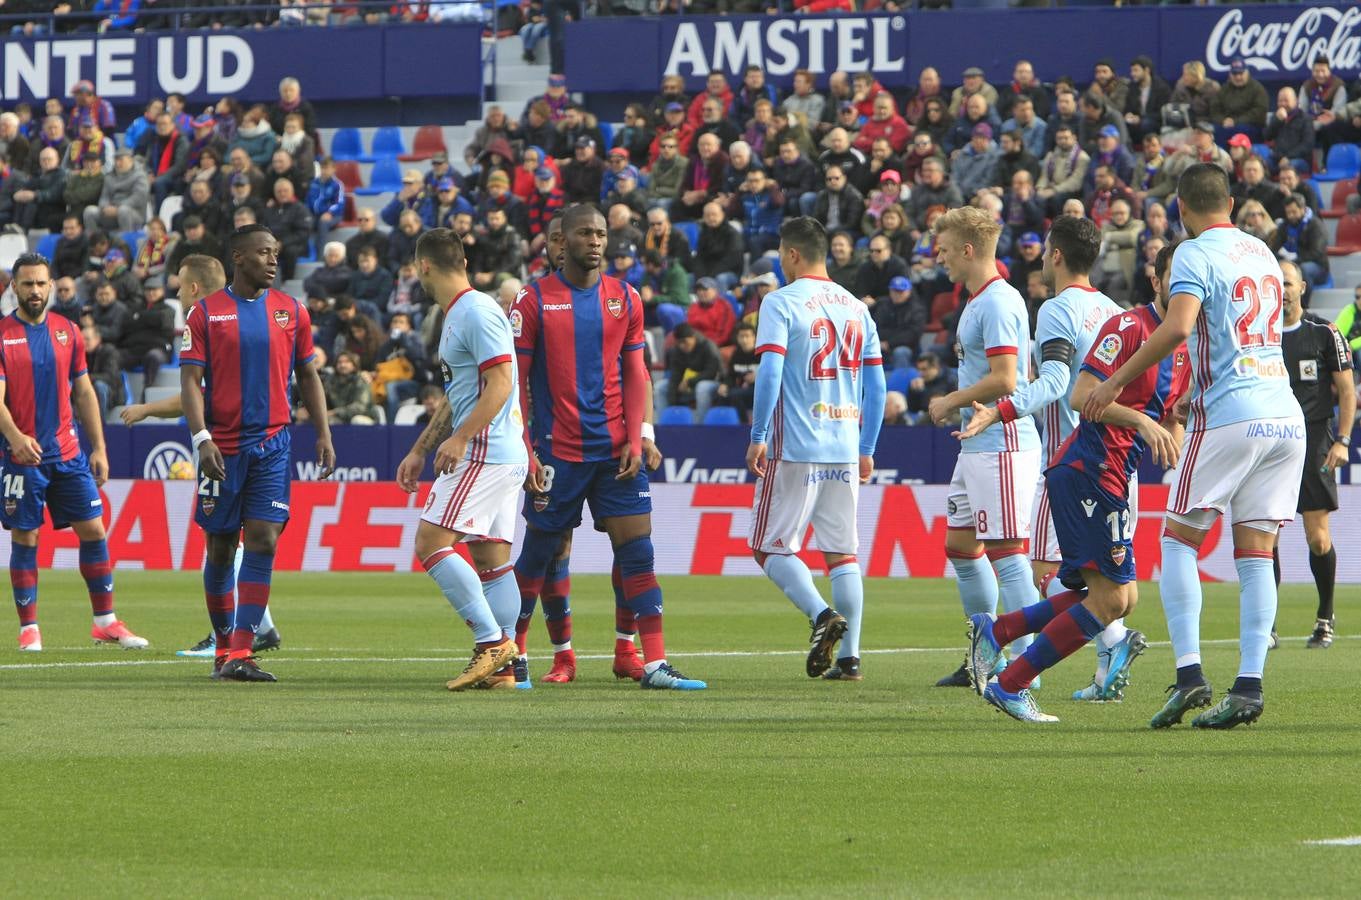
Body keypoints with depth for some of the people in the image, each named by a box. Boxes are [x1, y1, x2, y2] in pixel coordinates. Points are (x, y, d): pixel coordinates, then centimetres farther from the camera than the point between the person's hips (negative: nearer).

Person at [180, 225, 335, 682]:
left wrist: (324, 434, 7)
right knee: (221, 547, 5)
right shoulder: (205, 313, 0)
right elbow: (191, 381, -4)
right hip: (223, 446, -1)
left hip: (272, 443, 1)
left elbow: (307, 376, 15)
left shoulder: (291, 311, 8)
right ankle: (224, 646, 21)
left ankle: (241, 654, -13)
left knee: (263, 541, -11)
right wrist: (202, 438, -16)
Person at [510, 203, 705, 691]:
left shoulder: (625, 300, 8)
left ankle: (654, 664, -6)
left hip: (615, 449, 3)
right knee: (537, 556, 4)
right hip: (557, 450, -3)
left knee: (638, 553, -5)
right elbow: (516, 381, -2)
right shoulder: (533, 301, -3)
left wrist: (634, 441, -2)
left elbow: (635, 375, 10)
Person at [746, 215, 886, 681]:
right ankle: (849, 655, 3)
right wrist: (866, 449, 19)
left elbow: (769, 372, -15)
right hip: (845, 449, 5)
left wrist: (758, 437, -9)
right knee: (842, 552, 9)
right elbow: (876, 385, 12)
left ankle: (822, 614, -19)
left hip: (795, 448, -5)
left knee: (771, 547, 3)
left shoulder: (781, 303, -6)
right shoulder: (856, 307, 12)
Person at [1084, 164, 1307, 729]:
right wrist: (1191, 396, 37)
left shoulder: (1196, 254, -5)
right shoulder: (1261, 252, 17)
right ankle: (1249, 685, -3)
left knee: (1179, 539, 5)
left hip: (1229, 416, -6)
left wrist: (1115, 383, -14)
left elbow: (1178, 327, -21)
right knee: (1255, 554, 5)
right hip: (1287, 417, 6)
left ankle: (1189, 672, -7)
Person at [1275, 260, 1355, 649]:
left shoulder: (1324, 334, 3)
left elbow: (1346, 390, 4)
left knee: (1318, 539, -7)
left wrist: (1342, 441, -6)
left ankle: (1325, 618, 11)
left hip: (1313, 442, -2)